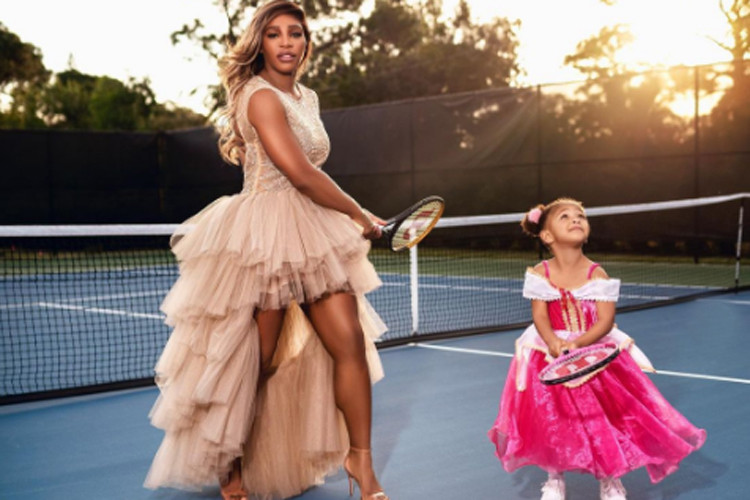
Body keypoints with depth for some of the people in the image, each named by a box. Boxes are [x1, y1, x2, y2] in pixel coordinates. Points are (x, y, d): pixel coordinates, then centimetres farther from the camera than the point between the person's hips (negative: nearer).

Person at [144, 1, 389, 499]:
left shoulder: (307, 98, 16)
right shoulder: (261, 96, -12)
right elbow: (300, 173, -18)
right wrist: (360, 215, -9)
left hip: (314, 234, 8)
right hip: (265, 236, -8)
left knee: (351, 341, -1)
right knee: (253, 362, 3)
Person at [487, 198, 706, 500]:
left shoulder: (598, 275, -11)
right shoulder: (541, 274, -8)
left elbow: (605, 321, -16)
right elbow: (540, 316, -12)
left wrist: (577, 343, -30)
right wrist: (554, 344, -30)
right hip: (549, 354, 1)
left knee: (602, 417, 3)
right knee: (552, 418, 5)